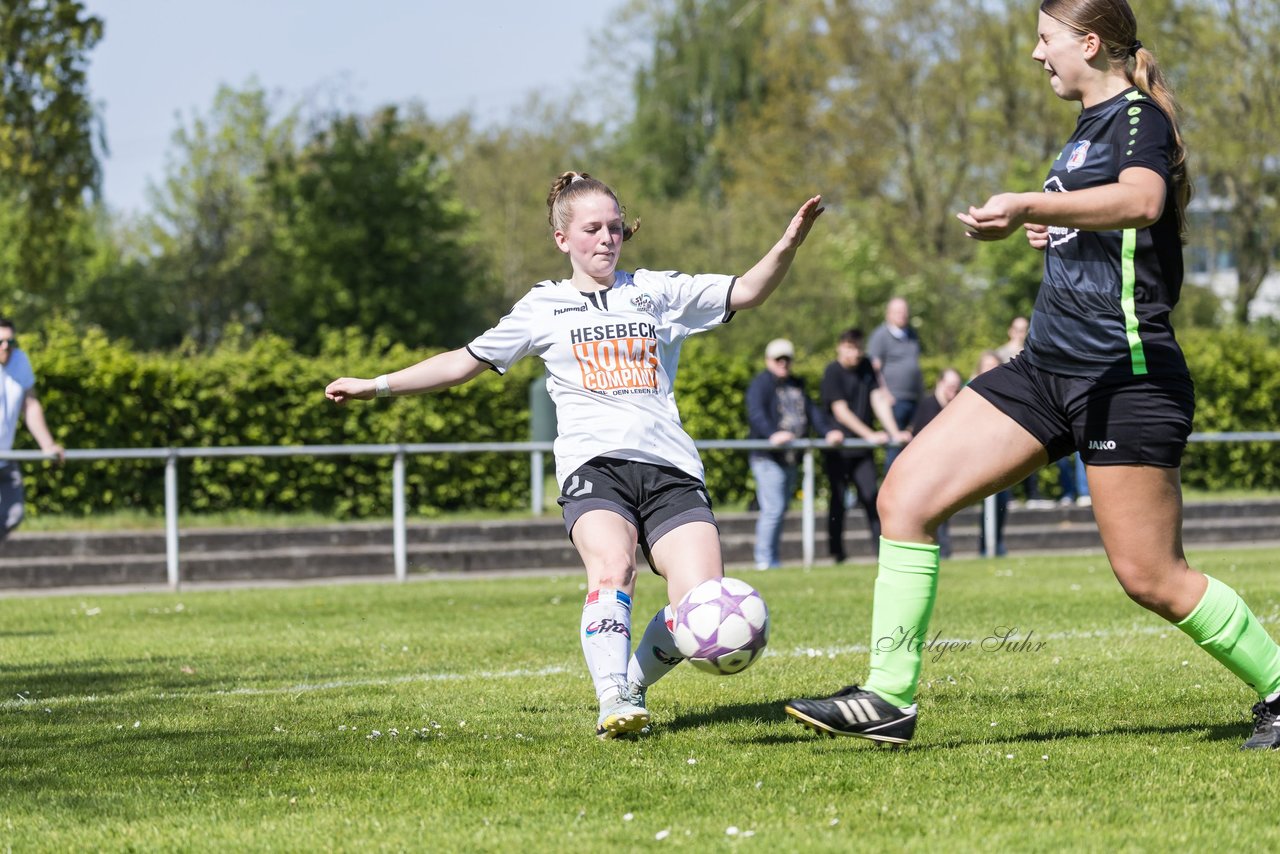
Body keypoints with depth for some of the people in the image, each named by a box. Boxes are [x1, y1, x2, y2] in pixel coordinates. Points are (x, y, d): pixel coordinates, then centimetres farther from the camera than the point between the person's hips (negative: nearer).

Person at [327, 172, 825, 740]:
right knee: (611, 569, -32)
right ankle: (614, 701, -36)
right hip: (594, 463, -2)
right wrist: (377, 386, 19)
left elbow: (746, 292, 12)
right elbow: (466, 362, 22)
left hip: (669, 466, 2)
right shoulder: (543, 306, 17)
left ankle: (634, 681, 8)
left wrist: (788, 245, -7)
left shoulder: (658, 292, 18)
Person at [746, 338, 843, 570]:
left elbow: (812, 410, 15)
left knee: (781, 510, 11)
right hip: (768, 457, -8)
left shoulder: (796, 385, 20)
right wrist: (772, 434, -40)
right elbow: (756, 414, -22)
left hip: (791, 458, 8)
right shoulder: (761, 384, -6)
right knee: (773, 509, -13)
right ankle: (764, 560, -9)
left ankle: (774, 559, 16)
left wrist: (828, 431, -4)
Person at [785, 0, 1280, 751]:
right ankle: (890, 698, -3)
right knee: (906, 495, -3)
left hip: (1127, 378, -9)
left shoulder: (1139, 117, -11)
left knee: (1152, 577, -6)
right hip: (1049, 370, 9)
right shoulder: (1092, 126, 18)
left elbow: (1142, 201, -35)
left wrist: (1030, 206, -47)